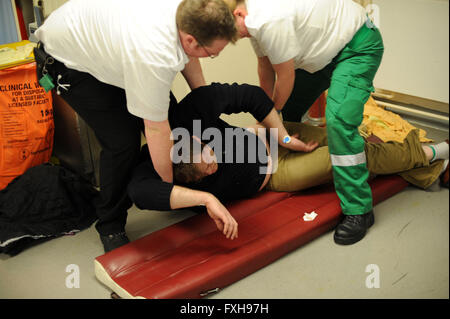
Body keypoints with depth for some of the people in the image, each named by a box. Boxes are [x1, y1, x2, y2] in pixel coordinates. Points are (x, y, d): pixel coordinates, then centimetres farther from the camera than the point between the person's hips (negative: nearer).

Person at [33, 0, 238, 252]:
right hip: (69, 59, -8)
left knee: (169, 113, 1)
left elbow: (187, 55, 4)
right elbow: (156, 130, -32)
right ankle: (110, 227, 6)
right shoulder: (154, 57, -43)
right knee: (123, 141, -15)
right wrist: (170, 187, -18)